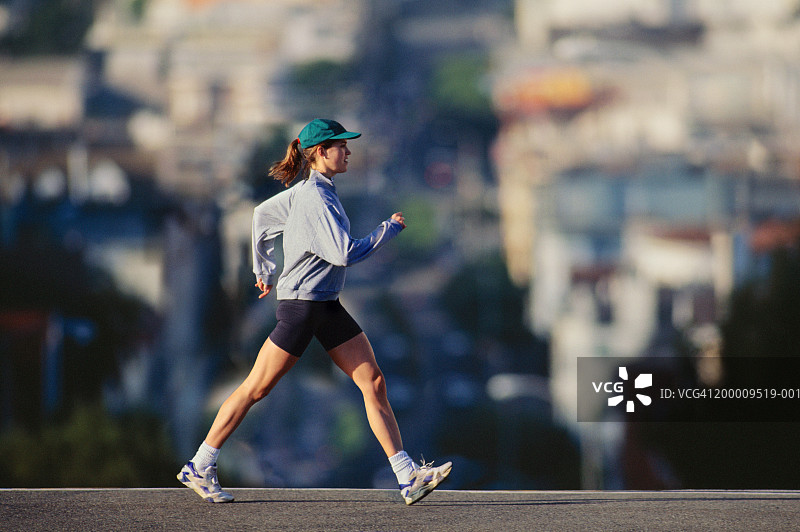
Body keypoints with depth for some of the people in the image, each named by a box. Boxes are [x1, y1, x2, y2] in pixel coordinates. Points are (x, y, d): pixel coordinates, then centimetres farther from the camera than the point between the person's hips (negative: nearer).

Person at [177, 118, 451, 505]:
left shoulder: (308, 192, 11)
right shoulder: (316, 199, -19)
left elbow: (262, 214, 23)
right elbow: (345, 254, -24)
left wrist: (263, 269, 29)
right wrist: (390, 228, -13)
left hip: (327, 307, 10)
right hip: (301, 304, -10)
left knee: (374, 383, 0)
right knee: (255, 389, 0)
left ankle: (408, 476, -3)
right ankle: (199, 467, 12)